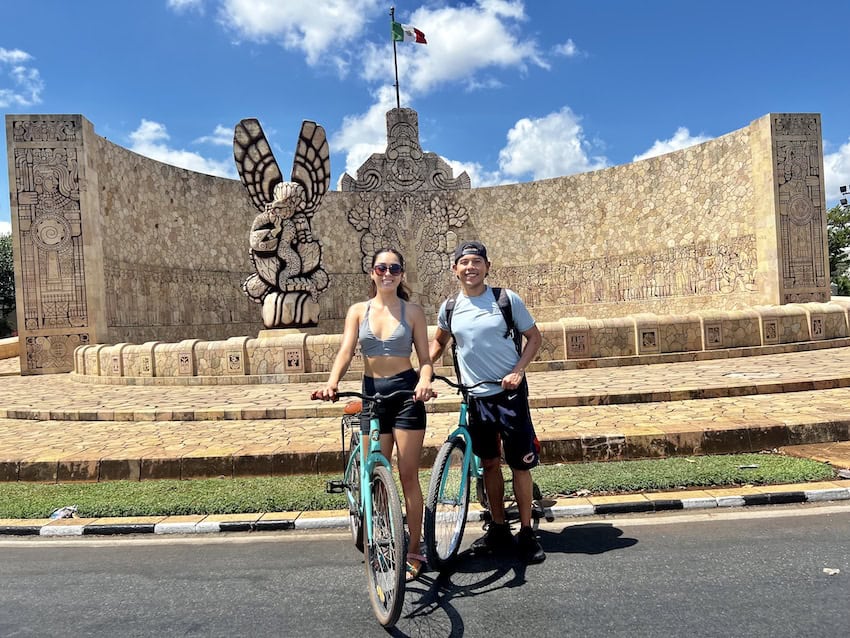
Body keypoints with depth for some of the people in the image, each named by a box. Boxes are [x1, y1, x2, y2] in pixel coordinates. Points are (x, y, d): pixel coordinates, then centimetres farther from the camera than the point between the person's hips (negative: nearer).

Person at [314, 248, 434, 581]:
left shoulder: (413, 311, 1)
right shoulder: (358, 311, 5)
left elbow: (425, 358, -2)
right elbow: (346, 351, -6)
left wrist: (424, 382, -24)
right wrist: (332, 382, -25)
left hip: (406, 394, -2)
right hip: (371, 395, 2)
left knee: (408, 475, 2)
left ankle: (414, 550, 16)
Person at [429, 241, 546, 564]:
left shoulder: (507, 299, -6)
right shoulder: (449, 307, 3)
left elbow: (534, 336, 1)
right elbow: (438, 342, 21)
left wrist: (518, 371, -13)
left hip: (509, 392, -3)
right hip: (476, 396, 3)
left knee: (520, 463, 1)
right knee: (489, 463, 13)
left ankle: (527, 533, 17)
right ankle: (498, 529, 28)